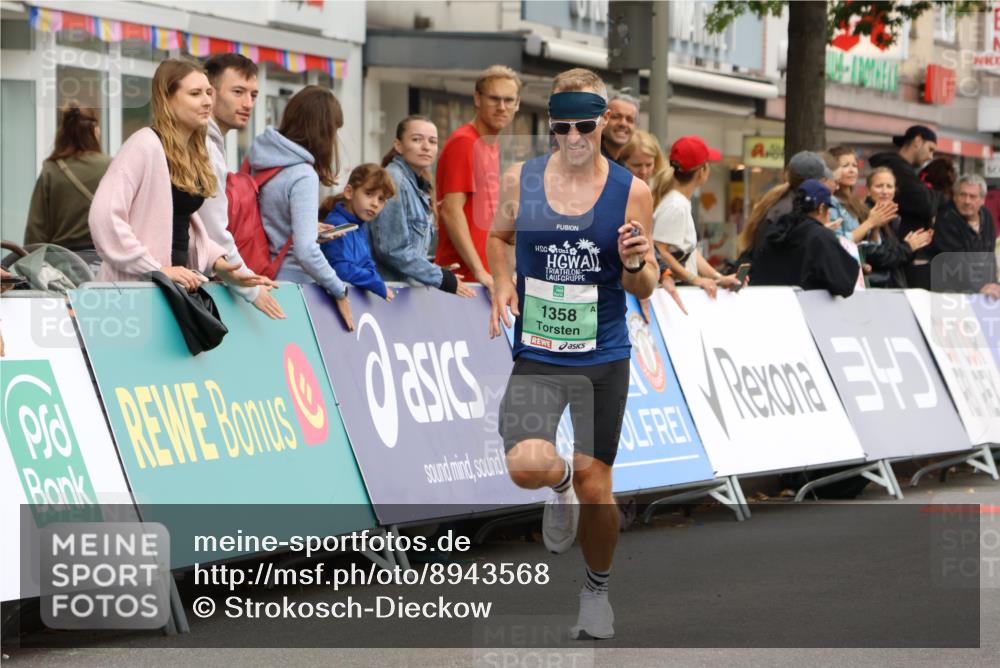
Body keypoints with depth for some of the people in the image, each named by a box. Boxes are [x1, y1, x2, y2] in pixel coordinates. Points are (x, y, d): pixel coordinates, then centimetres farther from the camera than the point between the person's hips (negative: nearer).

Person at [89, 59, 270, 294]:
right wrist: (154, 269, -20)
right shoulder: (145, 145, -12)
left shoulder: (194, 155, 13)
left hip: (178, 281, 7)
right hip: (136, 284, -7)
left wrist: (216, 262, 3)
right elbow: (104, 217, -21)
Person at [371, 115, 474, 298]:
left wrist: (439, 272, 5)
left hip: (409, 285, 8)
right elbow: (393, 249, -16)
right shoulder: (394, 181, -11)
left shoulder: (418, 185, 14)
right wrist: (441, 278, -9)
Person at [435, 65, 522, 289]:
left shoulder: (492, 145, 17)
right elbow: (451, 211, -16)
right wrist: (479, 272, -18)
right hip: (465, 276, -8)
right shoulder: (463, 142, -9)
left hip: (488, 274, 8)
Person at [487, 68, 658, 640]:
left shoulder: (631, 193, -4)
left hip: (603, 361, 0)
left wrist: (635, 264, -20)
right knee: (526, 468, -22)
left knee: (595, 488, 4)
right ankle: (561, 484, 17)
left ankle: (597, 592, 30)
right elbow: (499, 237, 20)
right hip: (536, 357, 0)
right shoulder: (521, 180, 0)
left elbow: (645, 289, 3)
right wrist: (503, 286, 1)